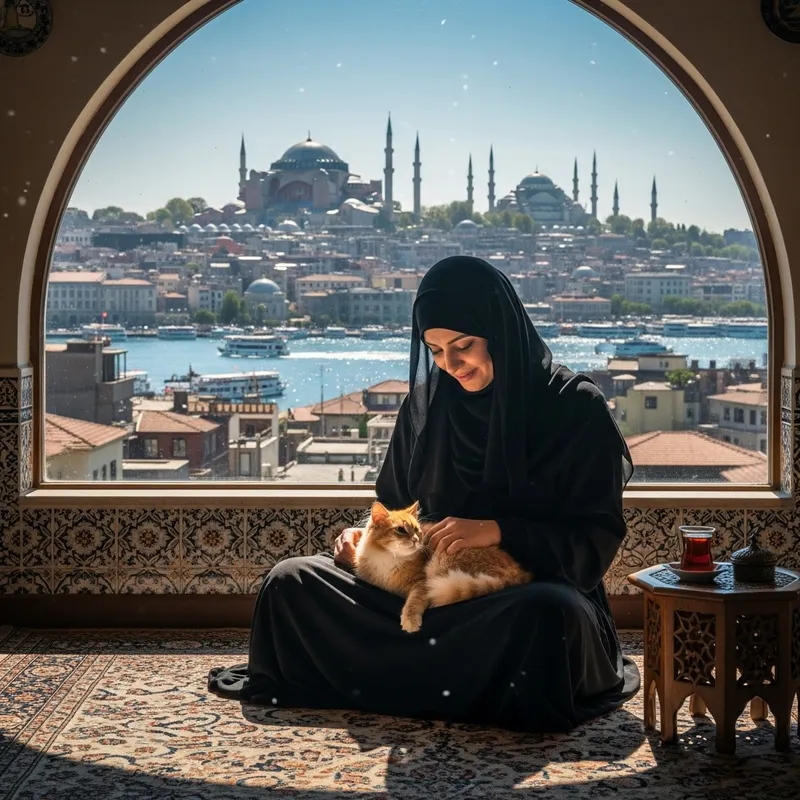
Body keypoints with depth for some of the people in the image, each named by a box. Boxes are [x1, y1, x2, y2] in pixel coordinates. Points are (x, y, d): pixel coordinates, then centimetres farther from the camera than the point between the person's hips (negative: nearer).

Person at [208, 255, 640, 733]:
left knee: (549, 612, -41)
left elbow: (599, 538, -9)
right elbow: (397, 505, 16)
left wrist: (497, 531, -22)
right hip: (434, 593, 5)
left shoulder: (577, 409, -7)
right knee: (292, 582, -13)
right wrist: (368, 534, -7)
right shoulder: (426, 403, 7)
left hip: (531, 596, -4)